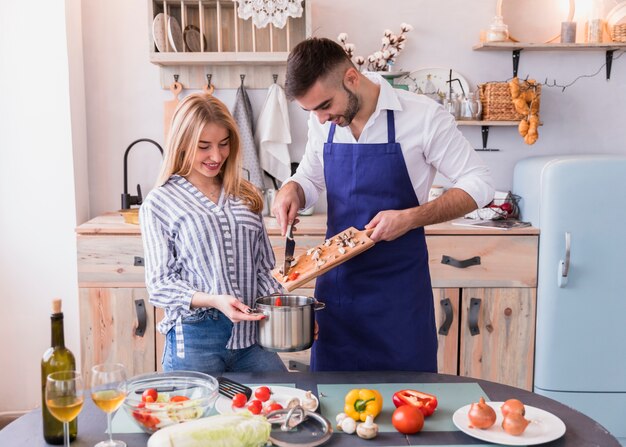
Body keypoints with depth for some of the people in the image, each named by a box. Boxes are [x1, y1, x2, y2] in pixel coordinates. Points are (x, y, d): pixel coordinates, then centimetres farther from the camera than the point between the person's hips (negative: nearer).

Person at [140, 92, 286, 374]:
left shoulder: (247, 197, 11)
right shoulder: (159, 203, -1)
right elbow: (160, 284, -5)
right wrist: (213, 300, -20)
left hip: (250, 334, 4)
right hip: (194, 340, -4)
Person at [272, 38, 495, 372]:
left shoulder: (422, 115, -13)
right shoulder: (322, 123, 1)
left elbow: (478, 184, -8)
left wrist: (411, 218, -21)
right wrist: (291, 189, -6)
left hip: (398, 285, -4)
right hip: (335, 282, 4)